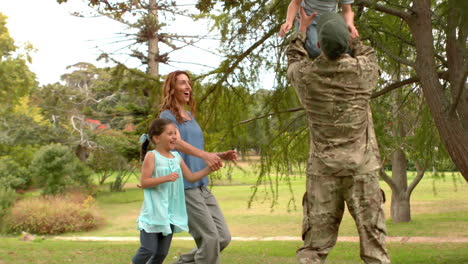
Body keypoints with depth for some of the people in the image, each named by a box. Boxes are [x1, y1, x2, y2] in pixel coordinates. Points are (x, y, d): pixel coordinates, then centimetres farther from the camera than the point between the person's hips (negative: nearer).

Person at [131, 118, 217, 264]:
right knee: (148, 249, -10)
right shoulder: (151, 156, -9)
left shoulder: (177, 157, 9)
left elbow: (191, 177, 15)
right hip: (154, 213, -6)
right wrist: (166, 178, -24)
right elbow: (144, 182, -14)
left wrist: (210, 169, 5)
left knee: (162, 252, 9)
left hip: (170, 214, 6)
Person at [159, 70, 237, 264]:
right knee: (210, 239, -11)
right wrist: (205, 155, -40)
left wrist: (220, 156, 8)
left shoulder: (190, 116, 19)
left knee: (223, 237, 5)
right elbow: (177, 142, -25)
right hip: (184, 187, -8)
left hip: (202, 186, 8)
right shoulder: (167, 115, -5)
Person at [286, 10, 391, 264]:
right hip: (361, 168, -1)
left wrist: (303, 28, 37)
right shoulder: (362, 70, -4)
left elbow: (293, 58, 24)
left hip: (322, 169, 1)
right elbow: (369, 54, 22)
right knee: (372, 238, 3)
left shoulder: (306, 74, -1)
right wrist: (345, 33, 33)